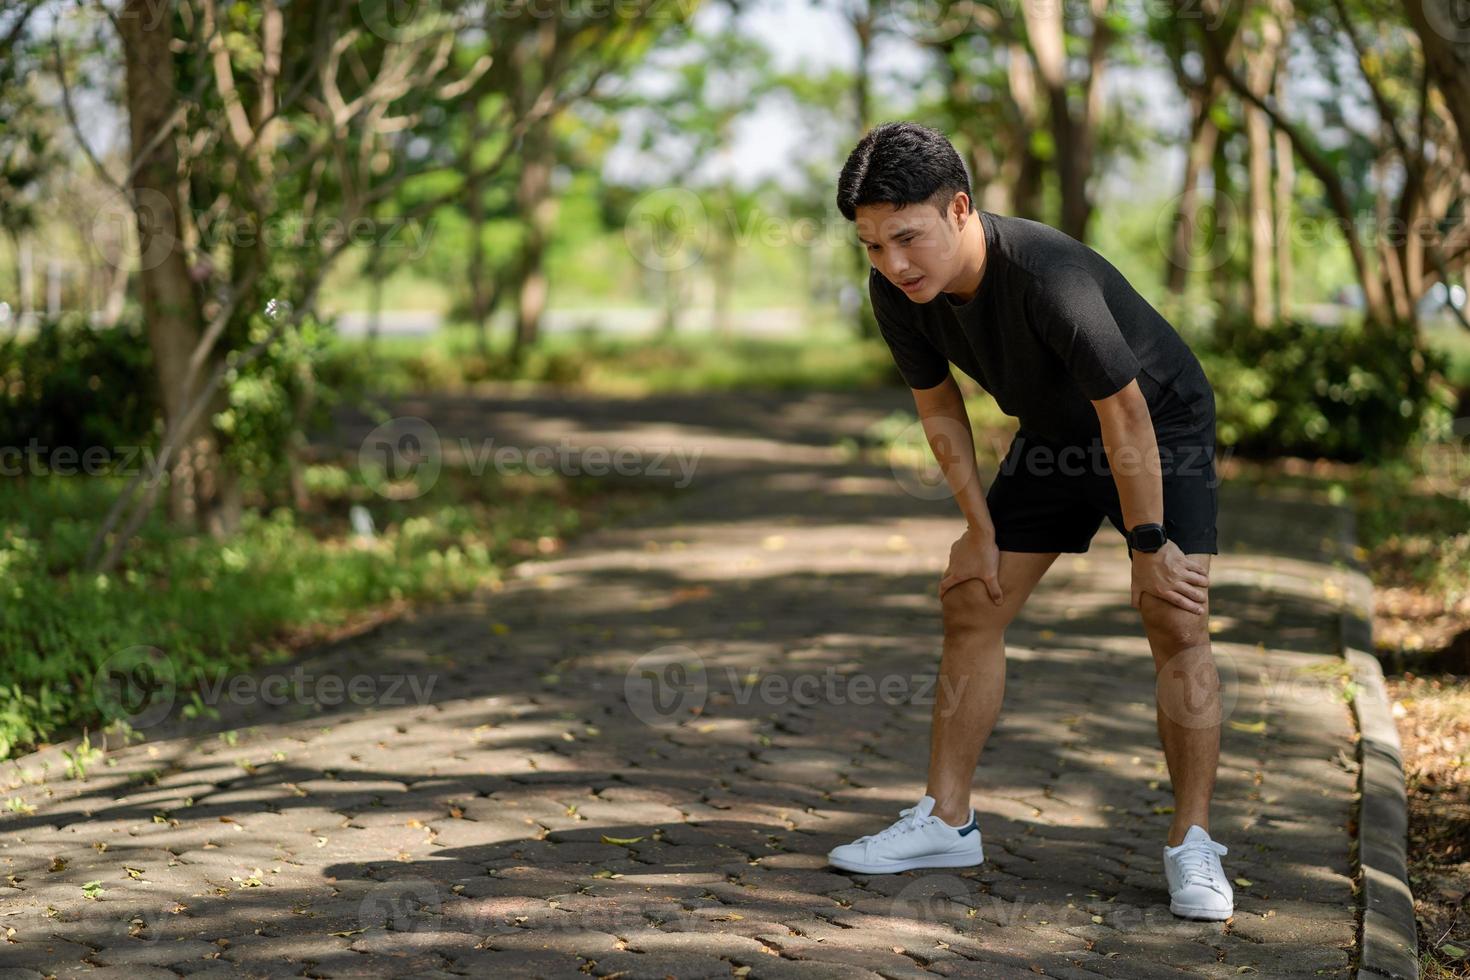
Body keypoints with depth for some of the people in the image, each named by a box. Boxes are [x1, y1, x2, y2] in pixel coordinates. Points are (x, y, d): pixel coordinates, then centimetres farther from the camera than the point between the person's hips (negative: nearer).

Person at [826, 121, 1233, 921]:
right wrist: (980, 530, 0)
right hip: (1051, 434, 6)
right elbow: (938, 405, -2)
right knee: (969, 608, 3)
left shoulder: (1047, 276, -40)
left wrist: (1149, 546, -21)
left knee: (1178, 624, -17)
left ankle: (1191, 846, -7)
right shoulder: (895, 292, -20)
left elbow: (1125, 417, -30)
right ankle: (947, 821, 13)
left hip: (1159, 424, -6)